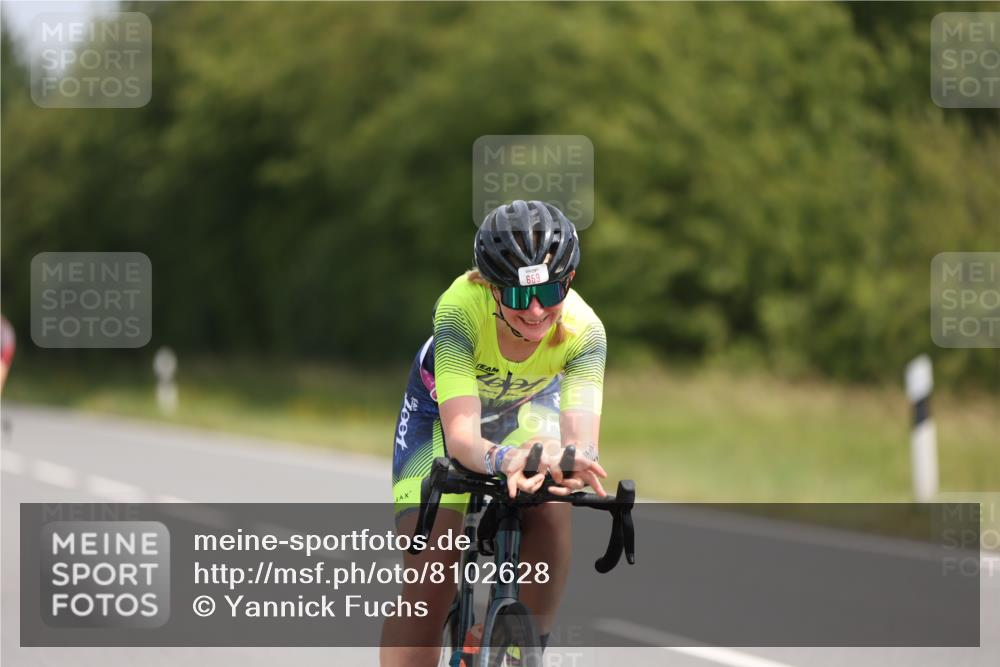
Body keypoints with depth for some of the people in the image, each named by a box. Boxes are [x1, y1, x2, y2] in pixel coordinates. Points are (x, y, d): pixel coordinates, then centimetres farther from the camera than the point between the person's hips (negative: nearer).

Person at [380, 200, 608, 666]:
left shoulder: (583, 330, -34)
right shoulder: (461, 308, -40)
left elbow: (582, 433, -46)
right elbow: (460, 434, -48)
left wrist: (572, 461, -71)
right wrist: (503, 460, -70)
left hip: (526, 408, 1)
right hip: (443, 410, -1)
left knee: (551, 510, -30)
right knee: (428, 576, -15)